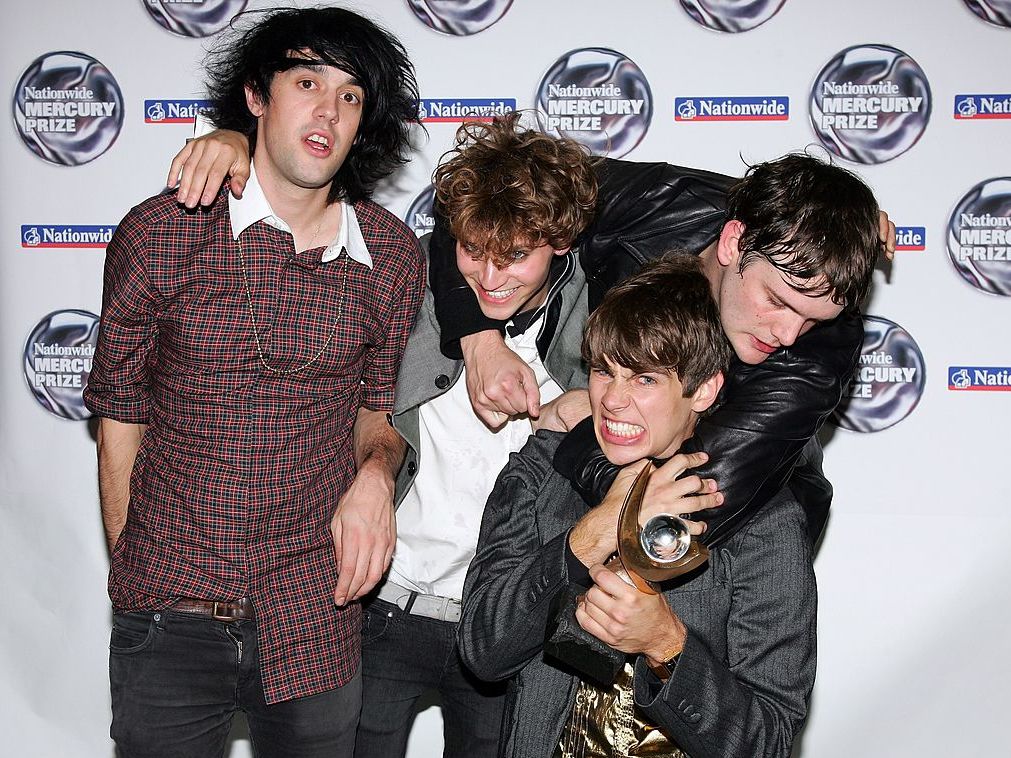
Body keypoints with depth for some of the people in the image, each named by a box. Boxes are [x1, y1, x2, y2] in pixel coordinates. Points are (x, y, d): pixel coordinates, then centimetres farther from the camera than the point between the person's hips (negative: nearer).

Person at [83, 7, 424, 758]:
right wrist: (132, 579, 5)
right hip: (166, 616, -1)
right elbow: (120, 420, 2)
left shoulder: (394, 256, -2)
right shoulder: (157, 236, -6)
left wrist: (376, 472, -10)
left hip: (315, 622, 1)